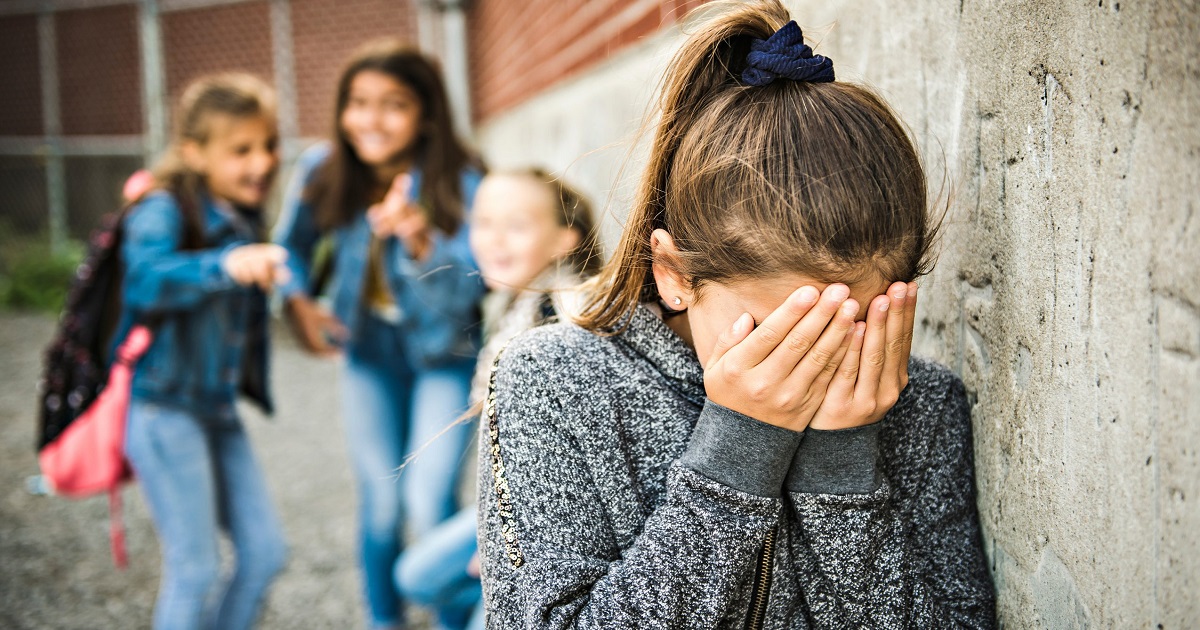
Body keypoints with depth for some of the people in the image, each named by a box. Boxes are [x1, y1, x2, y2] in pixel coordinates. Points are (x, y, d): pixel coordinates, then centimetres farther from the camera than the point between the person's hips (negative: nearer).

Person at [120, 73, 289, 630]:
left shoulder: (244, 218, 9)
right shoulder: (164, 211, -15)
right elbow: (146, 277, -38)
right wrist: (226, 265, -52)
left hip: (218, 409, 8)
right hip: (162, 410, -8)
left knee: (265, 552, 8)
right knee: (195, 570, -3)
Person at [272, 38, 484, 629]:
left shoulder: (460, 182, -22)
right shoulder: (322, 170, -12)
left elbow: (463, 291, -27)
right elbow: (292, 244, 6)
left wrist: (421, 241, -44)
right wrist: (297, 300, -11)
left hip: (444, 355, -3)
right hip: (369, 352, 3)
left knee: (429, 503, -11)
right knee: (380, 502, 9)